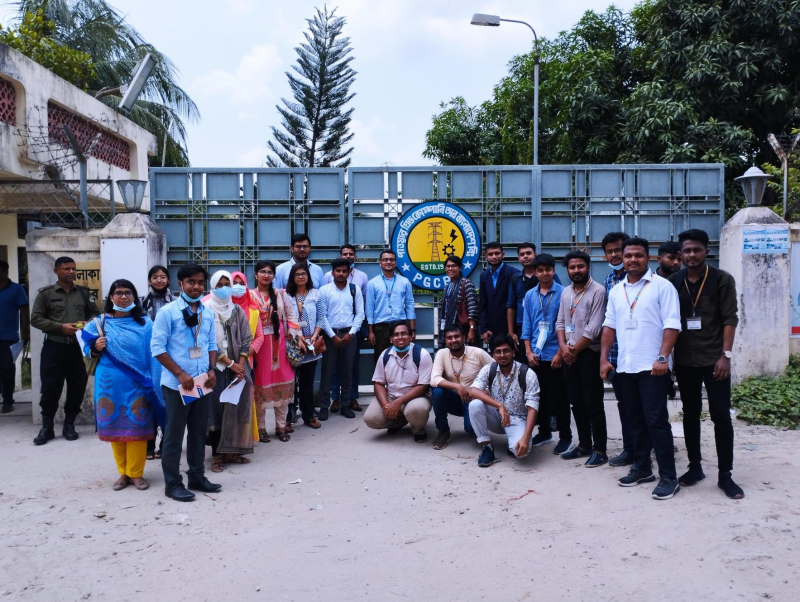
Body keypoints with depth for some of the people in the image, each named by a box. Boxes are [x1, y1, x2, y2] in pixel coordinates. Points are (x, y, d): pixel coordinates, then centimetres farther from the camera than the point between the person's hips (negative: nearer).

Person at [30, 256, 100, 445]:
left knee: (77, 387, 6)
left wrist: (88, 324, -8)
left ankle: (69, 424, 21)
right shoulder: (46, 293, 1)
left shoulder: (83, 292, 10)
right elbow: (36, 319, -4)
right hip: (54, 347, -2)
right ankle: (47, 427, 15)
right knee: (50, 388, 1)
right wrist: (60, 327, -16)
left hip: (78, 347, 3)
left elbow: (95, 313, 15)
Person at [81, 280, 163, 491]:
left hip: (136, 384, -2)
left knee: (136, 427, 2)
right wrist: (96, 349, -12)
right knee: (114, 427, 9)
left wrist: (153, 381, -12)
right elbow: (89, 350, 11)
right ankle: (123, 472, 23)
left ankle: (136, 473, 16)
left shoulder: (145, 323, -2)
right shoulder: (100, 322, 4)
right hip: (110, 383, 2)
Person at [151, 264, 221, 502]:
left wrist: (211, 370, -3)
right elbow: (157, 348, -11)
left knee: (199, 432, 14)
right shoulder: (167, 312, -8)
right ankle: (172, 483, 14)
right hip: (176, 384, -5)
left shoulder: (208, 313, 8)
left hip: (203, 383, 6)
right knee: (174, 434, 3)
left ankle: (197, 477, 27)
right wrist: (180, 374, -17)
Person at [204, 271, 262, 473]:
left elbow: (245, 340, 5)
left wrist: (240, 364, -7)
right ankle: (217, 454, 5)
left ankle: (231, 451, 14)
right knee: (216, 408, -2)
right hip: (215, 367, -4)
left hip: (238, 366, 4)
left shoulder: (238, 310, 8)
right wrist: (230, 363, -10)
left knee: (236, 408, 4)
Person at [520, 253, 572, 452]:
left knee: (559, 398, 4)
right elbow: (527, 326, 7)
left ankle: (565, 437, 16)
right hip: (536, 355, 4)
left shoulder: (563, 293, -6)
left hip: (555, 354, -4)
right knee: (540, 396, 13)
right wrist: (528, 352, 0)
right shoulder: (530, 295, 6)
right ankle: (544, 432, 27)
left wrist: (560, 353, -10)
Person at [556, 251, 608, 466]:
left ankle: (599, 450, 7)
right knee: (576, 402, 12)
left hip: (589, 353, -7)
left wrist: (575, 349, -10)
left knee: (593, 403, -3)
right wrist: (563, 346, -3)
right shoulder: (566, 292, 12)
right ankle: (584, 444, 23)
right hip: (569, 354, 7)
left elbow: (594, 328, -16)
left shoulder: (598, 291, -11)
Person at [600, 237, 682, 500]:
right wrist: (604, 358, 6)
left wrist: (663, 357, -20)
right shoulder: (616, 291, 13)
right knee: (635, 420, 13)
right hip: (625, 367, 6)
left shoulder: (662, 286, -5)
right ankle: (641, 468, 25)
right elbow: (609, 326, 14)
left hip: (652, 366, -6)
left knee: (656, 420, -5)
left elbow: (672, 324, -11)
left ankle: (668, 477, 4)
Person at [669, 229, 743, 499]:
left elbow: (730, 319, -6)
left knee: (721, 416, -1)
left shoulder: (722, 280, -2)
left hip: (714, 359, -3)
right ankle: (695, 466, 22)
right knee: (690, 414, 11)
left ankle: (725, 475, 9)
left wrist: (725, 355, -13)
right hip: (684, 361, 3)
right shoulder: (673, 282, 4)